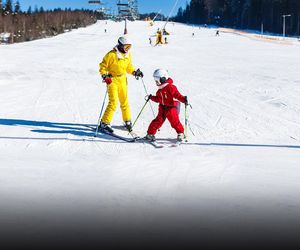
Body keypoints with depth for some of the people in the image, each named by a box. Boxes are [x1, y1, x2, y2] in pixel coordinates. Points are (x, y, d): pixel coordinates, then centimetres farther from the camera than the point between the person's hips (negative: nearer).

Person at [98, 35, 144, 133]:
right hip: (112, 80, -6)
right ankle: (104, 124, -4)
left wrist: (135, 72, 4)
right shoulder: (111, 55, -16)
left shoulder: (128, 55, 4)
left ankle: (127, 122, 27)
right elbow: (102, 66, -10)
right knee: (113, 102, -11)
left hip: (122, 79, 6)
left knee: (124, 102, 12)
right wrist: (105, 76, -21)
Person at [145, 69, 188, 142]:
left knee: (174, 121, -4)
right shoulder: (160, 90, 7)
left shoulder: (171, 87, -18)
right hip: (162, 108, 6)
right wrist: (151, 97, 15)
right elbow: (158, 99, 18)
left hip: (171, 108, -6)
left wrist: (183, 99, -37)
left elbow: (177, 95, -24)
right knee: (158, 120, 5)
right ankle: (150, 133, 11)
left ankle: (180, 133, 16)